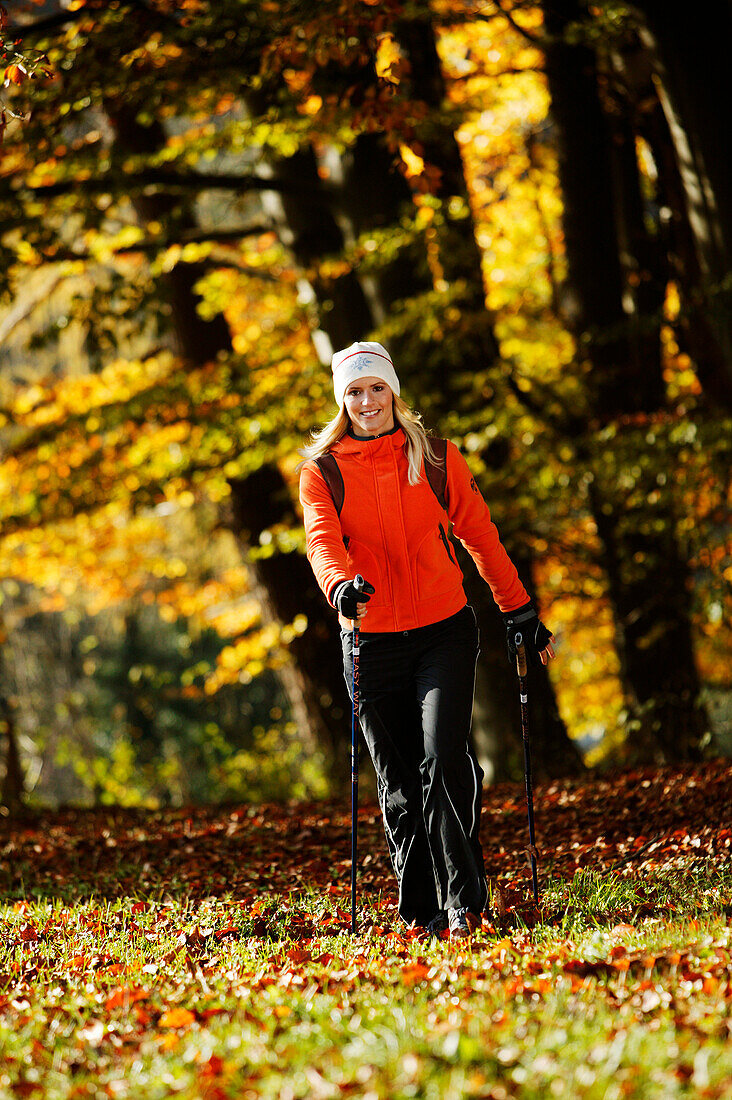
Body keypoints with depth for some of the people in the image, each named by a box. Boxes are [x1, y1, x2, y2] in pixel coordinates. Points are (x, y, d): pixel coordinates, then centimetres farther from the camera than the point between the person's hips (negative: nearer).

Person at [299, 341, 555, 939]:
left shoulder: (438, 458, 5)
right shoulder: (323, 471, 3)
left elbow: (480, 536, 12)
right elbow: (323, 541, -13)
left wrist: (520, 613, 14)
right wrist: (341, 585, -35)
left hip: (445, 631, -1)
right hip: (371, 639, 1)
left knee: (444, 760, -17)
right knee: (398, 786, 5)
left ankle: (464, 901, -14)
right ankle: (423, 912, 15)